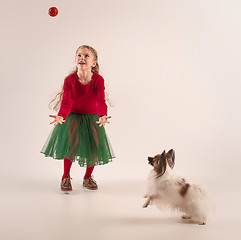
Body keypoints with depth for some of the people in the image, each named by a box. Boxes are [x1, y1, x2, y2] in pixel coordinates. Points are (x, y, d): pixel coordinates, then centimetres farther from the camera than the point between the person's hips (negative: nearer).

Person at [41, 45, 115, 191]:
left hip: (92, 117, 1)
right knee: (71, 142, -16)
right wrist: (61, 116, -43)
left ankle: (88, 177, 20)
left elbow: (101, 101, -29)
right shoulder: (69, 80, -17)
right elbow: (66, 103, -23)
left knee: (95, 146, -6)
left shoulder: (98, 80, -18)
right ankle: (66, 177, 6)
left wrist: (102, 116, -49)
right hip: (72, 116, -1)